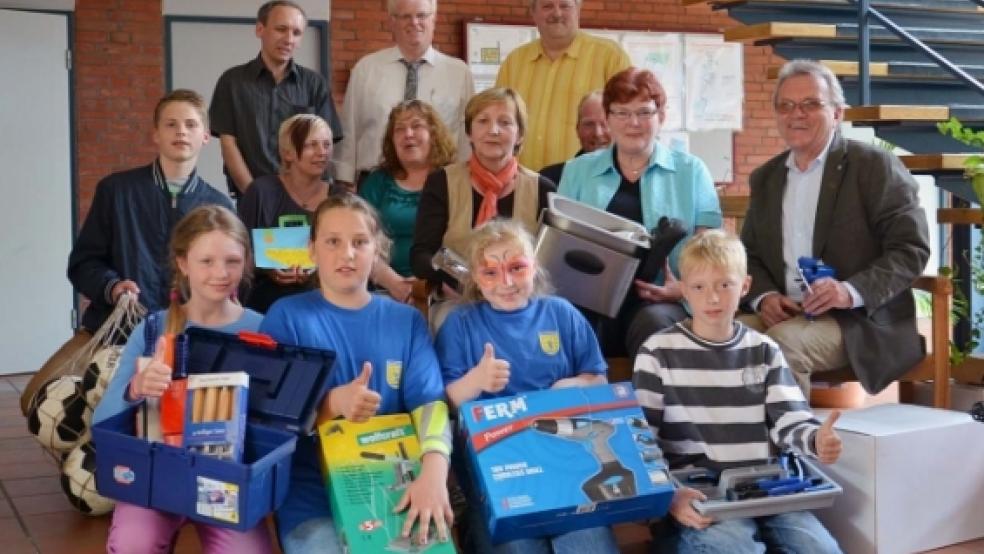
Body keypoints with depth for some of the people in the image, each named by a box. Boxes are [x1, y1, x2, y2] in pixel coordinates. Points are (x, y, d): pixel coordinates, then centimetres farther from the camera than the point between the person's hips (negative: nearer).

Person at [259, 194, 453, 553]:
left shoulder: (406, 320, 8)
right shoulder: (287, 315, 2)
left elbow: (431, 400, -5)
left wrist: (434, 471, -26)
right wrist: (333, 403, -22)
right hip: (312, 499, -2)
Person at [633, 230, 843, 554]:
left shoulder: (764, 351, 12)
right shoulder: (658, 353, 2)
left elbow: (788, 421, 6)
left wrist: (815, 439, -19)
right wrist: (668, 494, -17)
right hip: (695, 495, -4)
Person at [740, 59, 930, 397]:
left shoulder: (875, 166, -3)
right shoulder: (765, 178, 15)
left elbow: (912, 249, -8)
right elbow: (750, 254, 16)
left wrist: (851, 292, -24)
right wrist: (764, 296, -6)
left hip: (861, 322, -5)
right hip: (782, 314, 5)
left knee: (780, 343, -31)